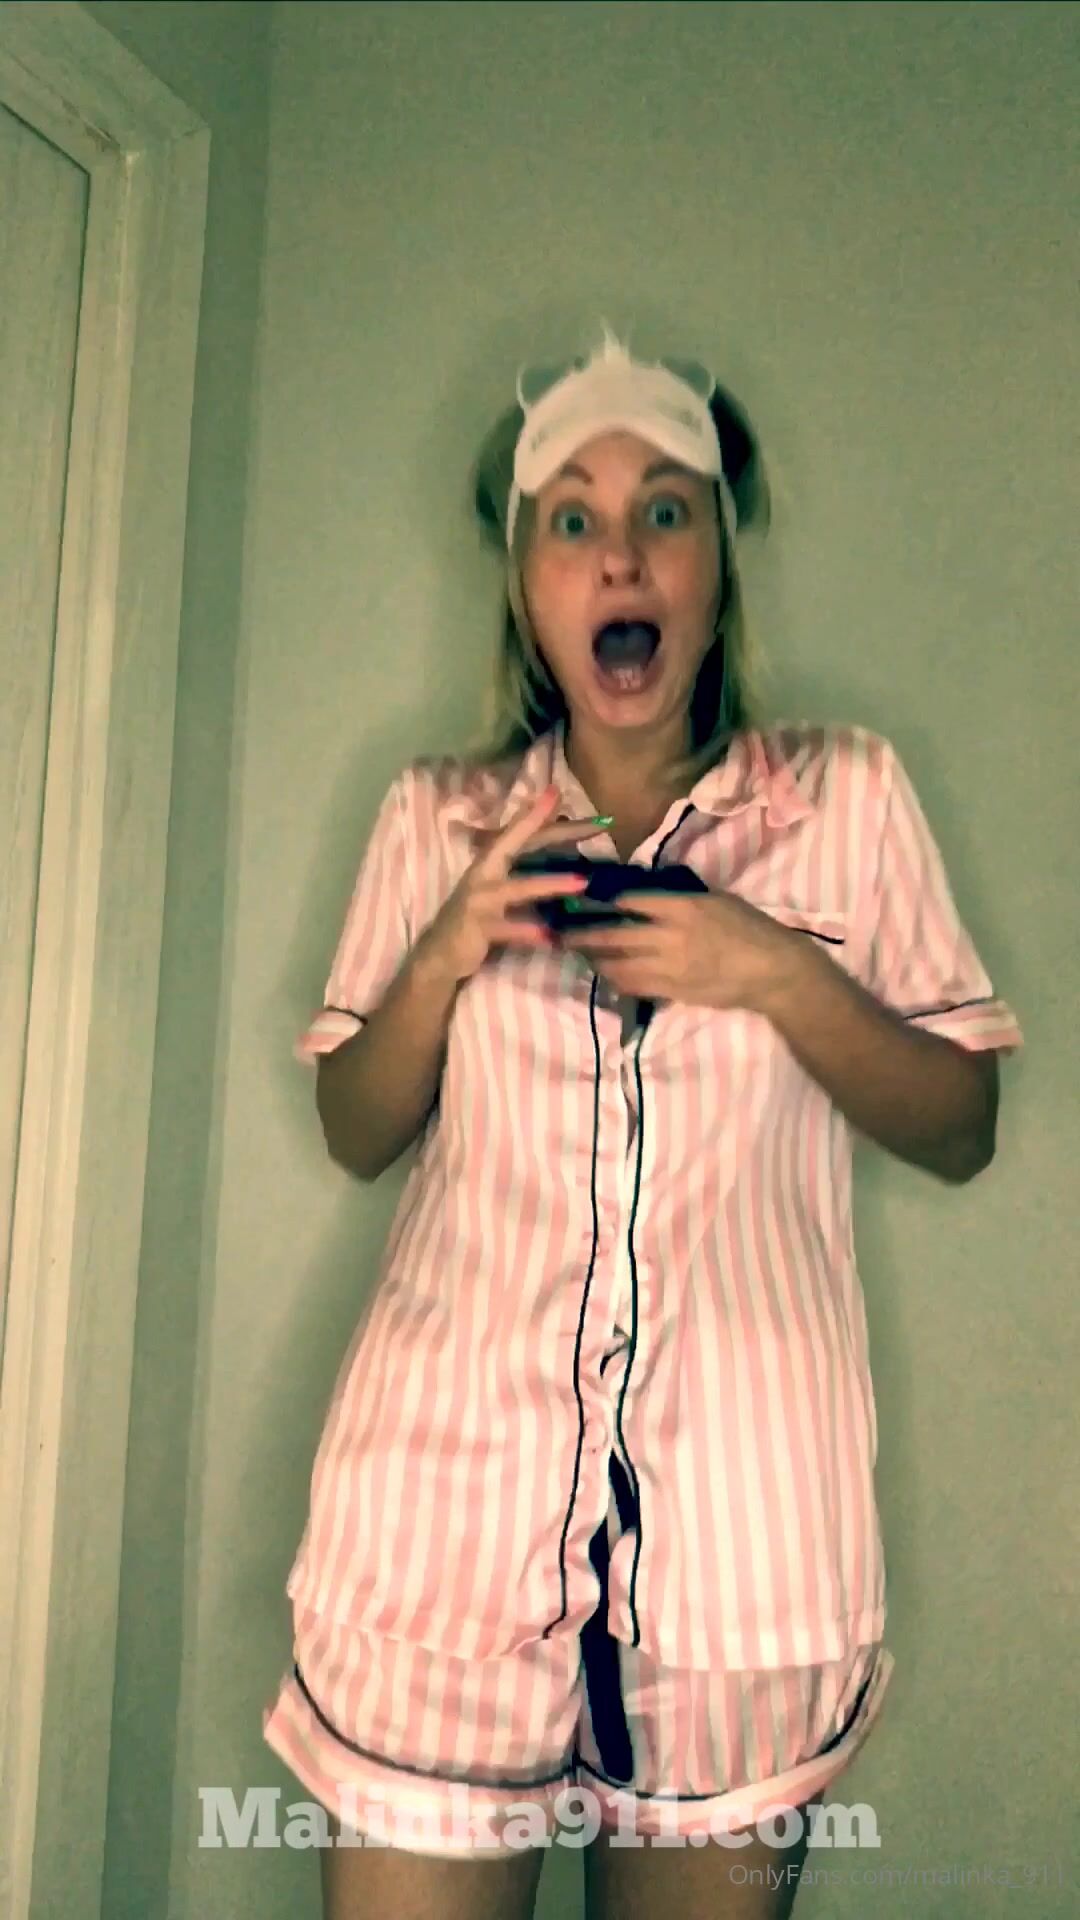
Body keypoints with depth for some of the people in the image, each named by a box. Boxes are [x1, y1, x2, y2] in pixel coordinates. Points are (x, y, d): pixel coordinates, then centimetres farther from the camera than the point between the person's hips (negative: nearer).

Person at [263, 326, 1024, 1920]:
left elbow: (960, 1130, 4)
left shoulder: (849, 798, 3)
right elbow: (355, 1133, 10)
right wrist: (445, 956, -8)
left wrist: (781, 979, -13)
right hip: (453, 1498, 1)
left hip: (742, 1529, 0)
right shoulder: (437, 819, 7)